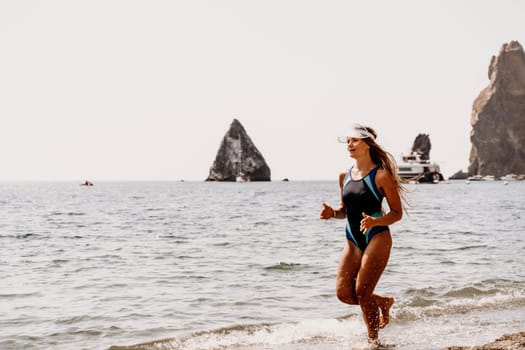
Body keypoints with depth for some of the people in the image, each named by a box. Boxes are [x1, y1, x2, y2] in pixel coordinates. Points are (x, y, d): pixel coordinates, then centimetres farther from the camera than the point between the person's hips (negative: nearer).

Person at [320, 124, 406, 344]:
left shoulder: (381, 176, -9)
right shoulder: (345, 177, 9)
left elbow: (397, 213, -7)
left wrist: (375, 222, -25)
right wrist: (332, 213, -3)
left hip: (377, 239, -6)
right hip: (353, 242, 6)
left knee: (362, 293, -11)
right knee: (343, 293, -4)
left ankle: (374, 341, 9)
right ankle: (383, 302, 24)